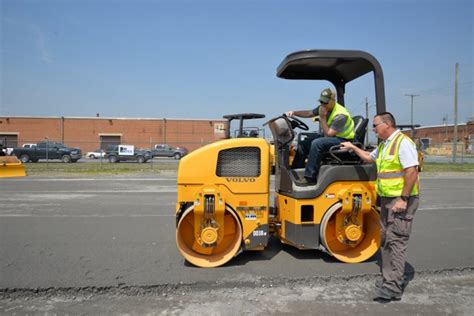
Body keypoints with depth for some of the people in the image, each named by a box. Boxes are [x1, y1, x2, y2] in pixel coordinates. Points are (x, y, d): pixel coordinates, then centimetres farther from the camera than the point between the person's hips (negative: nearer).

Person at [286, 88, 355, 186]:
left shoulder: (340, 115, -26)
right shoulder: (324, 108, -1)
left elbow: (328, 134, -27)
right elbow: (309, 113, 13)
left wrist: (322, 118, -26)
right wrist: (294, 112, -1)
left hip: (342, 140, -9)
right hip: (329, 136, 9)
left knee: (317, 143, -33)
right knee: (303, 145, -3)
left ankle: (310, 178, -29)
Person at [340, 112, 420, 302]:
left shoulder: (402, 142, -14)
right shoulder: (384, 145, 16)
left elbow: (411, 171, -21)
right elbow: (370, 158, 34)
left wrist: (403, 199, -23)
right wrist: (353, 148, 30)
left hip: (401, 200, -10)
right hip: (387, 199, 10)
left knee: (396, 241, -9)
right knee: (386, 239, 13)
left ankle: (393, 288, -4)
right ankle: (391, 278, 25)